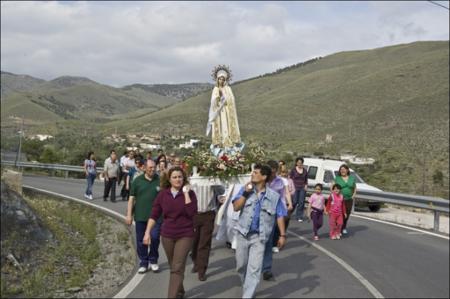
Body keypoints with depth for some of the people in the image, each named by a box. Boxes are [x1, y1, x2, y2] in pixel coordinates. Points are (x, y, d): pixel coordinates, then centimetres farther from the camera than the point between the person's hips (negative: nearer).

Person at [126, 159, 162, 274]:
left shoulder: (160, 180, 1)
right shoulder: (138, 181, 2)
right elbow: (131, 198, 4)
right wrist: (129, 214, -1)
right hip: (140, 216, 1)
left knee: (154, 238, -5)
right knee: (141, 241, 7)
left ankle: (153, 260, 17)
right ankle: (143, 263, 21)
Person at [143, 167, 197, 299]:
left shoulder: (189, 193, -7)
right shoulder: (163, 194, -2)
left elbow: (192, 213, -20)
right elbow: (154, 215, 1)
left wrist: (186, 193, -20)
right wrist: (147, 232, -7)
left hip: (185, 235, -3)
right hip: (167, 235, 3)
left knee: (177, 268, -8)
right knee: (173, 267, 17)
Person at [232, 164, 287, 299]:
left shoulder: (274, 196, -4)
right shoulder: (245, 189, 0)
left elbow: (280, 216, 1)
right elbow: (236, 207, -8)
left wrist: (282, 235, -3)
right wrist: (245, 193, -17)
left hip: (259, 237, -2)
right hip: (243, 234, 2)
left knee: (254, 269, -5)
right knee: (241, 265, 15)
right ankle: (247, 286, 41)